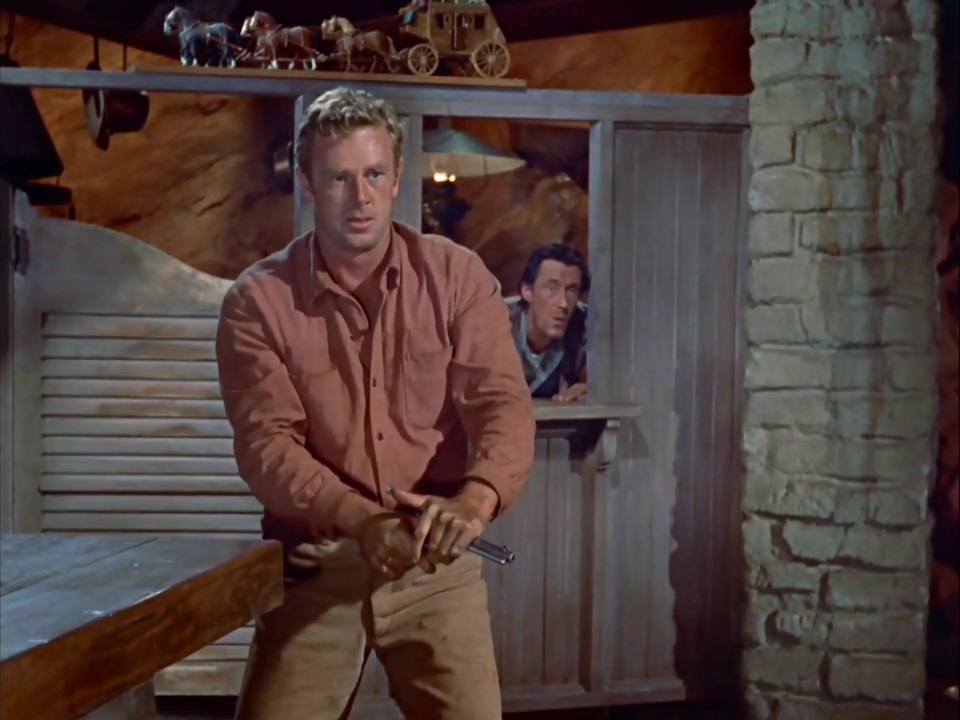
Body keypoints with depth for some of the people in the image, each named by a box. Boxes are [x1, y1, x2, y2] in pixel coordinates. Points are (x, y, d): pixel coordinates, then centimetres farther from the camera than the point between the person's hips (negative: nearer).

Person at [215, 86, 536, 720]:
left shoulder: (458, 276, -1)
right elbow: (265, 441, -11)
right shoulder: (257, 300, -3)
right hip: (313, 566, 0)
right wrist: (360, 519, -28)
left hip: (437, 564, 1)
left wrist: (475, 500, -31)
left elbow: (502, 404, -10)